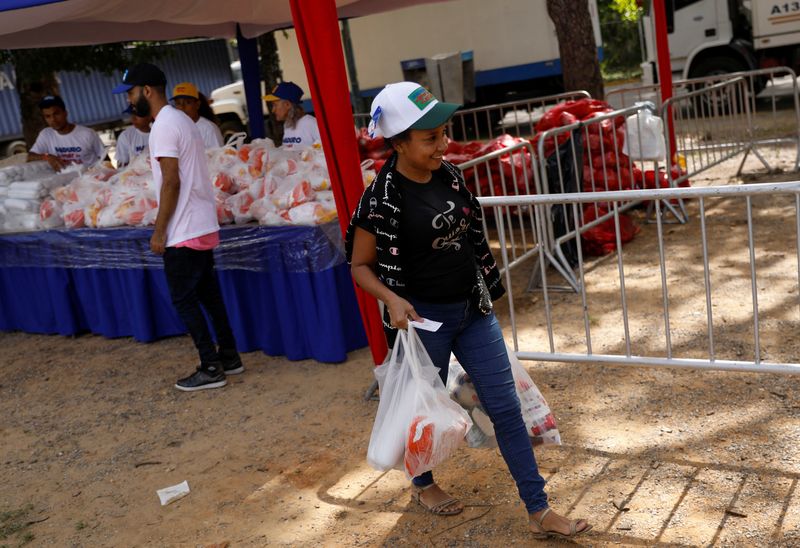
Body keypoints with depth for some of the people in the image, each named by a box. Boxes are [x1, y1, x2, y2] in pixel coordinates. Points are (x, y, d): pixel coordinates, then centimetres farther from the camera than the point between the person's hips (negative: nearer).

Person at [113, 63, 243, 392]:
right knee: (208, 294, 15)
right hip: (204, 227, 10)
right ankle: (229, 356, 22)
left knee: (183, 299, -1)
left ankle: (211, 368, 3)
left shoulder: (164, 126, -15)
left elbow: (171, 182, -20)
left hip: (184, 232, -9)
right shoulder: (182, 120, 15)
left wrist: (159, 231, -16)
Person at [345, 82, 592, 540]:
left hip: (473, 310, 5)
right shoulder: (382, 198, -18)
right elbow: (360, 265, -9)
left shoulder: (450, 175, -1)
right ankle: (423, 484, 45)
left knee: (506, 408, 5)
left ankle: (540, 512, 15)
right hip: (424, 319, -5)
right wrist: (393, 300, -26)